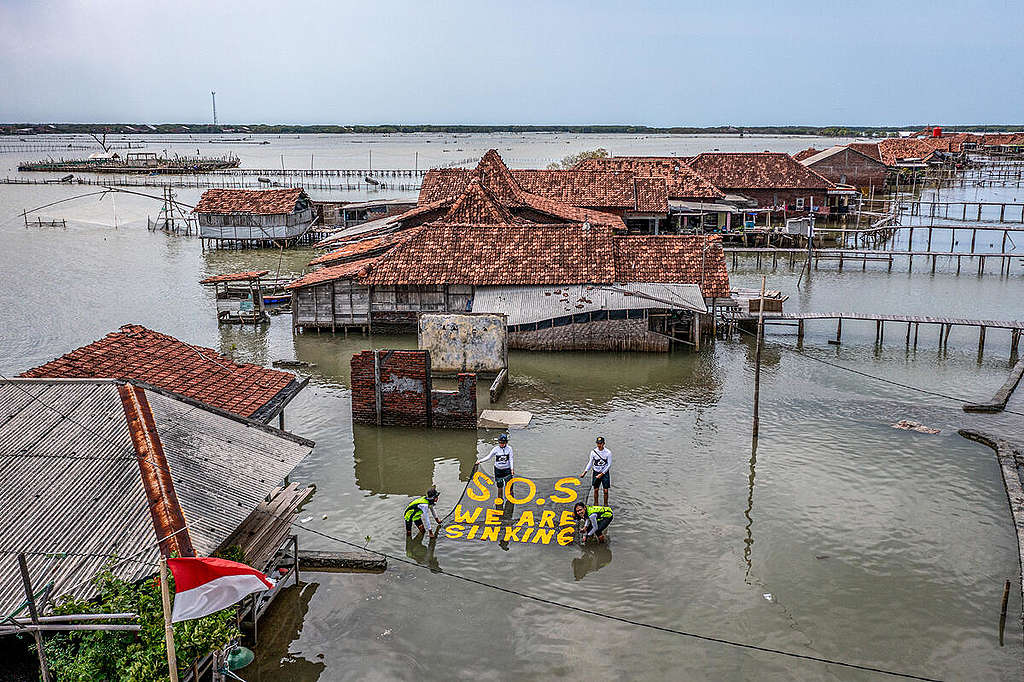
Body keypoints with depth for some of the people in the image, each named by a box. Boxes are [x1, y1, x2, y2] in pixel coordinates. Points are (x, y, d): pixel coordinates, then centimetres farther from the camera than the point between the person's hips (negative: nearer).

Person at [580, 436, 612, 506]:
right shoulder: (593, 452, -5)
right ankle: (596, 505, 19)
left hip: (605, 473, -2)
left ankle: (606, 505, 13)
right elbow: (590, 463, 6)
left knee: (606, 490, -2)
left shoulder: (608, 452, -11)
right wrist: (584, 472, -1)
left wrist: (601, 474, -11)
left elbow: (609, 465, -8)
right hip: (596, 472, 2)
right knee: (596, 490, 5)